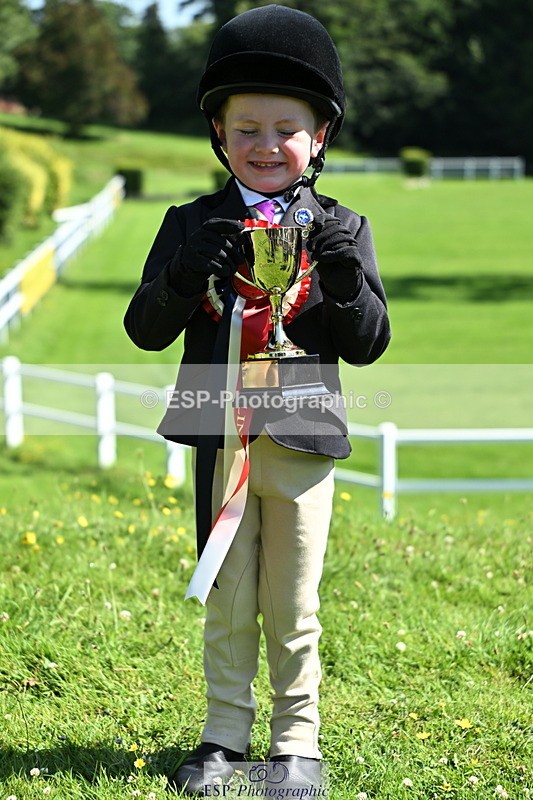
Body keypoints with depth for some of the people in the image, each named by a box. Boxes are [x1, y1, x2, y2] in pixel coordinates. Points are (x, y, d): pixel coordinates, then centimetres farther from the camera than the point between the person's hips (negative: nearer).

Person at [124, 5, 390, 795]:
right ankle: (225, 736, 22)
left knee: (292, 608, 7)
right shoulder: (193, 226, 3)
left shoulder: (341, 229, 2)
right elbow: (146, 330, -1)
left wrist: (344, 276, -19)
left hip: (302, 441, -1)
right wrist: (189, 274, -20)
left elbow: (367, 345, -1)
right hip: (221, 439, 1)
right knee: (226, 603, 10)